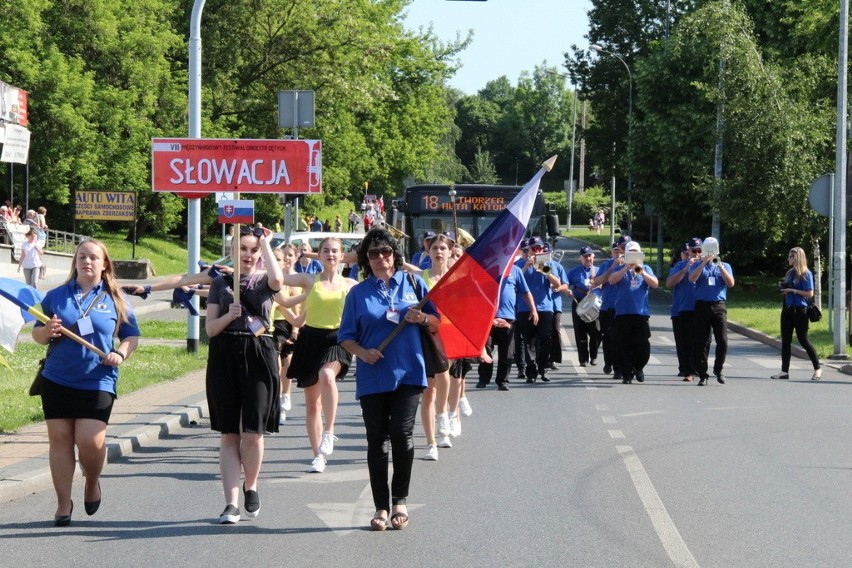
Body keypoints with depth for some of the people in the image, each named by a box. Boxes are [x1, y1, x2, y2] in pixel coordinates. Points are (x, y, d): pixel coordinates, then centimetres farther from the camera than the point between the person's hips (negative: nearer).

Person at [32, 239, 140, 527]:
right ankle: (63, 504, 10)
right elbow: (37, 334, 12)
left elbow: (132, 336, 10)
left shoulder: (115, 299, 6)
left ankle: (92, 483, 20)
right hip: (57, 381, 2)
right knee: (60, 439, 0)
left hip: (97, 382, -2)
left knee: (91, 441, -12)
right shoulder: (56, 296, 8)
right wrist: (47, 331, -10)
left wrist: (121, 353, -10)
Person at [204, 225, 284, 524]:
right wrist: (229, 315, -13)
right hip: (225, 357, 2)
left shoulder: (264, 281, 8)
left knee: (253, 432, -6)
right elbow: (210, 328, 7)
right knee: (229, 433, 0)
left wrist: (266, 242, -8)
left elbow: (277, 279, -19)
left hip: (258, 356, -1)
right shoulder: (221, 283, 11)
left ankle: (251, 488, 19)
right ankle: (231, 503, 0)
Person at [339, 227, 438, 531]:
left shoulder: (413, 283, 7)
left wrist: (422, 318, -11)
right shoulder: (358, 293, 7)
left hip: (407, 373, -1)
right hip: (372, 377, 1)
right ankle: (381, 507, 9)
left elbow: (438, 322, 11)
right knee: (377, 440, 2)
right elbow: (346, 336, 8)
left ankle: (400, 500, 5)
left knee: (402, 432, -11)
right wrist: (362, 352, -12)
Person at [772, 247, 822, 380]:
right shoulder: (789, 273, 11)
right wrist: (783, 289, 1)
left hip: (800, 310, -7)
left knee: (803, 340, -2)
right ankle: (785, 371, 6)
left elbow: (810, 294, -13)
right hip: (787, 309, 7)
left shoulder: (806, 274, -9)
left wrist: (792, 290, -17)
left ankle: (818, 368, 11)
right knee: (785, 340, 3)